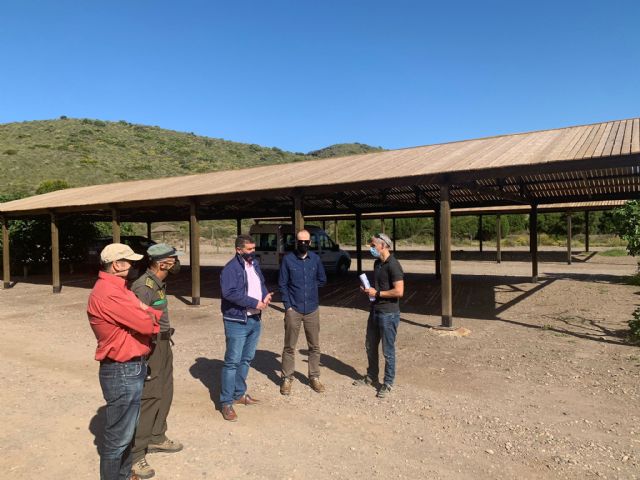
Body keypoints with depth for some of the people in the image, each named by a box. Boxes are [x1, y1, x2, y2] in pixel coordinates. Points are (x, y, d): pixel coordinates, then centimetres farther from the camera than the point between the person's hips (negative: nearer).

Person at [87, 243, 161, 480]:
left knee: (127, 428, 23)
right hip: (122, 372, -10)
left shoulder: (117, 288, 11)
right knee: (119, 434, 4)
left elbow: (156, 318, 9)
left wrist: (144, 312, -12)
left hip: (132, 367, 10)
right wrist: (149, 315, -1)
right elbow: (146, 324, -23)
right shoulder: (108, 293, -23)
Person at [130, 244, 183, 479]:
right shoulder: (143, 287, -23)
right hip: (149, 348, -10)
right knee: (148, 398, -1)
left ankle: (156, 438, 37)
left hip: (163, 344, 10)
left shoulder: (159, 283, 6)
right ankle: (135, 455, 13)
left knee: (164, 393, 20)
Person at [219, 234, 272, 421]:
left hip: (255, 320, 8)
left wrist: (266, 296, -5)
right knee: (232, 361, -2)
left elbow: (261, 284, 18)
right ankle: (226, 402, 9)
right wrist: (254, 303, -23)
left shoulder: (255, 264, 10)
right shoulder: (231, 268, -16)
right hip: (237, 322, -8)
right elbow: (229, 293, -27)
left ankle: (239, 393, 33)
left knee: (247, 359, 17)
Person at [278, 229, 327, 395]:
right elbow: (282, 284, -3)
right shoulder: (288, 259, -6)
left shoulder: (315, 259, 1)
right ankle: (287, 379, 19)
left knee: (314, 346, 10)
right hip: (293, 310, -2)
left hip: (312, 309, 3)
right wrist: (288, 305, -8)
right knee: (289, 347, 6)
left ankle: (314, 377, 24)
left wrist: (310, 287, 2)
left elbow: (322, 280, 15)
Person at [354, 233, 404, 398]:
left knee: (388, 350, 5)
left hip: (389, 313, -9)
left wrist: (377, 293, -17)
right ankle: (371, 377, 37)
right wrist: (368, 289, 3)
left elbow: (399, 291, -24)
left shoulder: (393, 265, -18)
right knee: (370, 346, 19)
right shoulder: (377, 263, 9)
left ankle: (388, 383, 20)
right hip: (375, 311, 9)